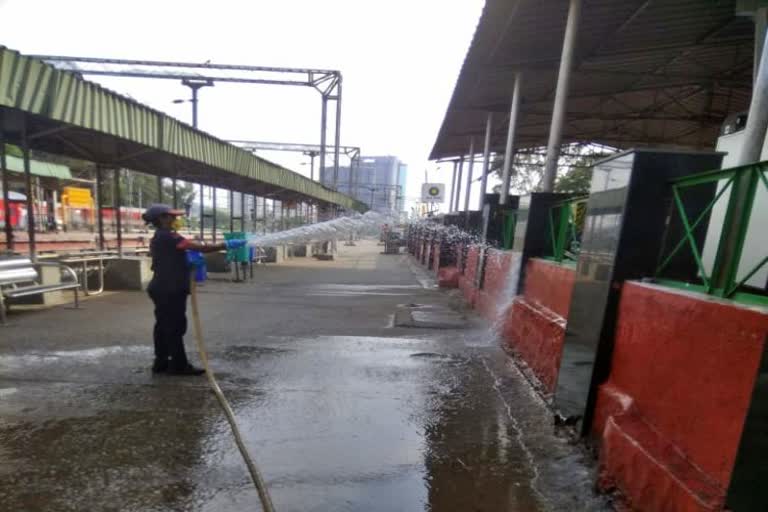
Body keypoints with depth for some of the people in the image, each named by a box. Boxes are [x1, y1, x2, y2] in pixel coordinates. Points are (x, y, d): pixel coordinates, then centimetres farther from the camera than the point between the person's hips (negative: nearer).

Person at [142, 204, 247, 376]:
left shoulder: (158, 239, 16)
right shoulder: (168, 237, -17)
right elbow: (201, 248, -25)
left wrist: (189, 262, 10)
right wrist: (227, 244, -23)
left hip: (163, 289, 10)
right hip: (170, 290, -10)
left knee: (164, 326, 14)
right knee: (175, 327, -4)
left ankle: (161, 362, 23)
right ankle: (178, 365, 4)